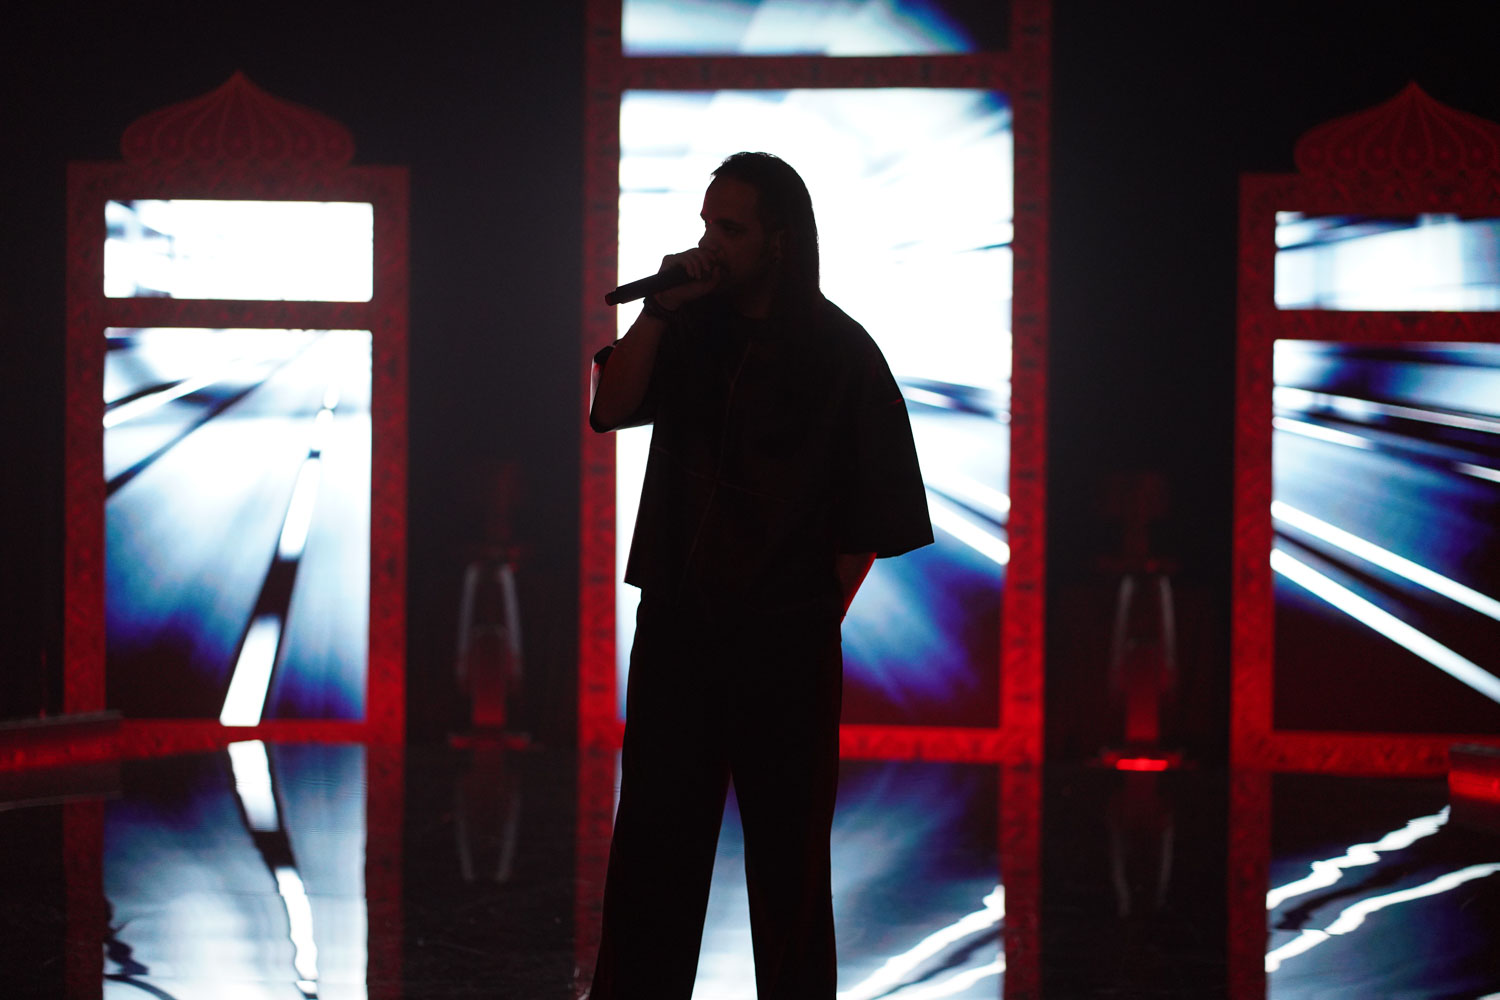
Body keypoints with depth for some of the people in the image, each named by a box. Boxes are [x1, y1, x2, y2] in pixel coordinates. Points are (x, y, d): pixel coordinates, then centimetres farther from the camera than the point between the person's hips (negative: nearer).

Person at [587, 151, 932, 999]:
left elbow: (873, 515, -2)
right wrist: (661, 310, -12)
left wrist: (818, 614, -2)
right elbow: (611, 408, -4)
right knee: (652, 845, 4)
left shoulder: (841, 352, -3)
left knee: (788, 858, 4)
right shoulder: (692, 330, 9)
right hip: (677, 630, 3)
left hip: (787, 646, -3)